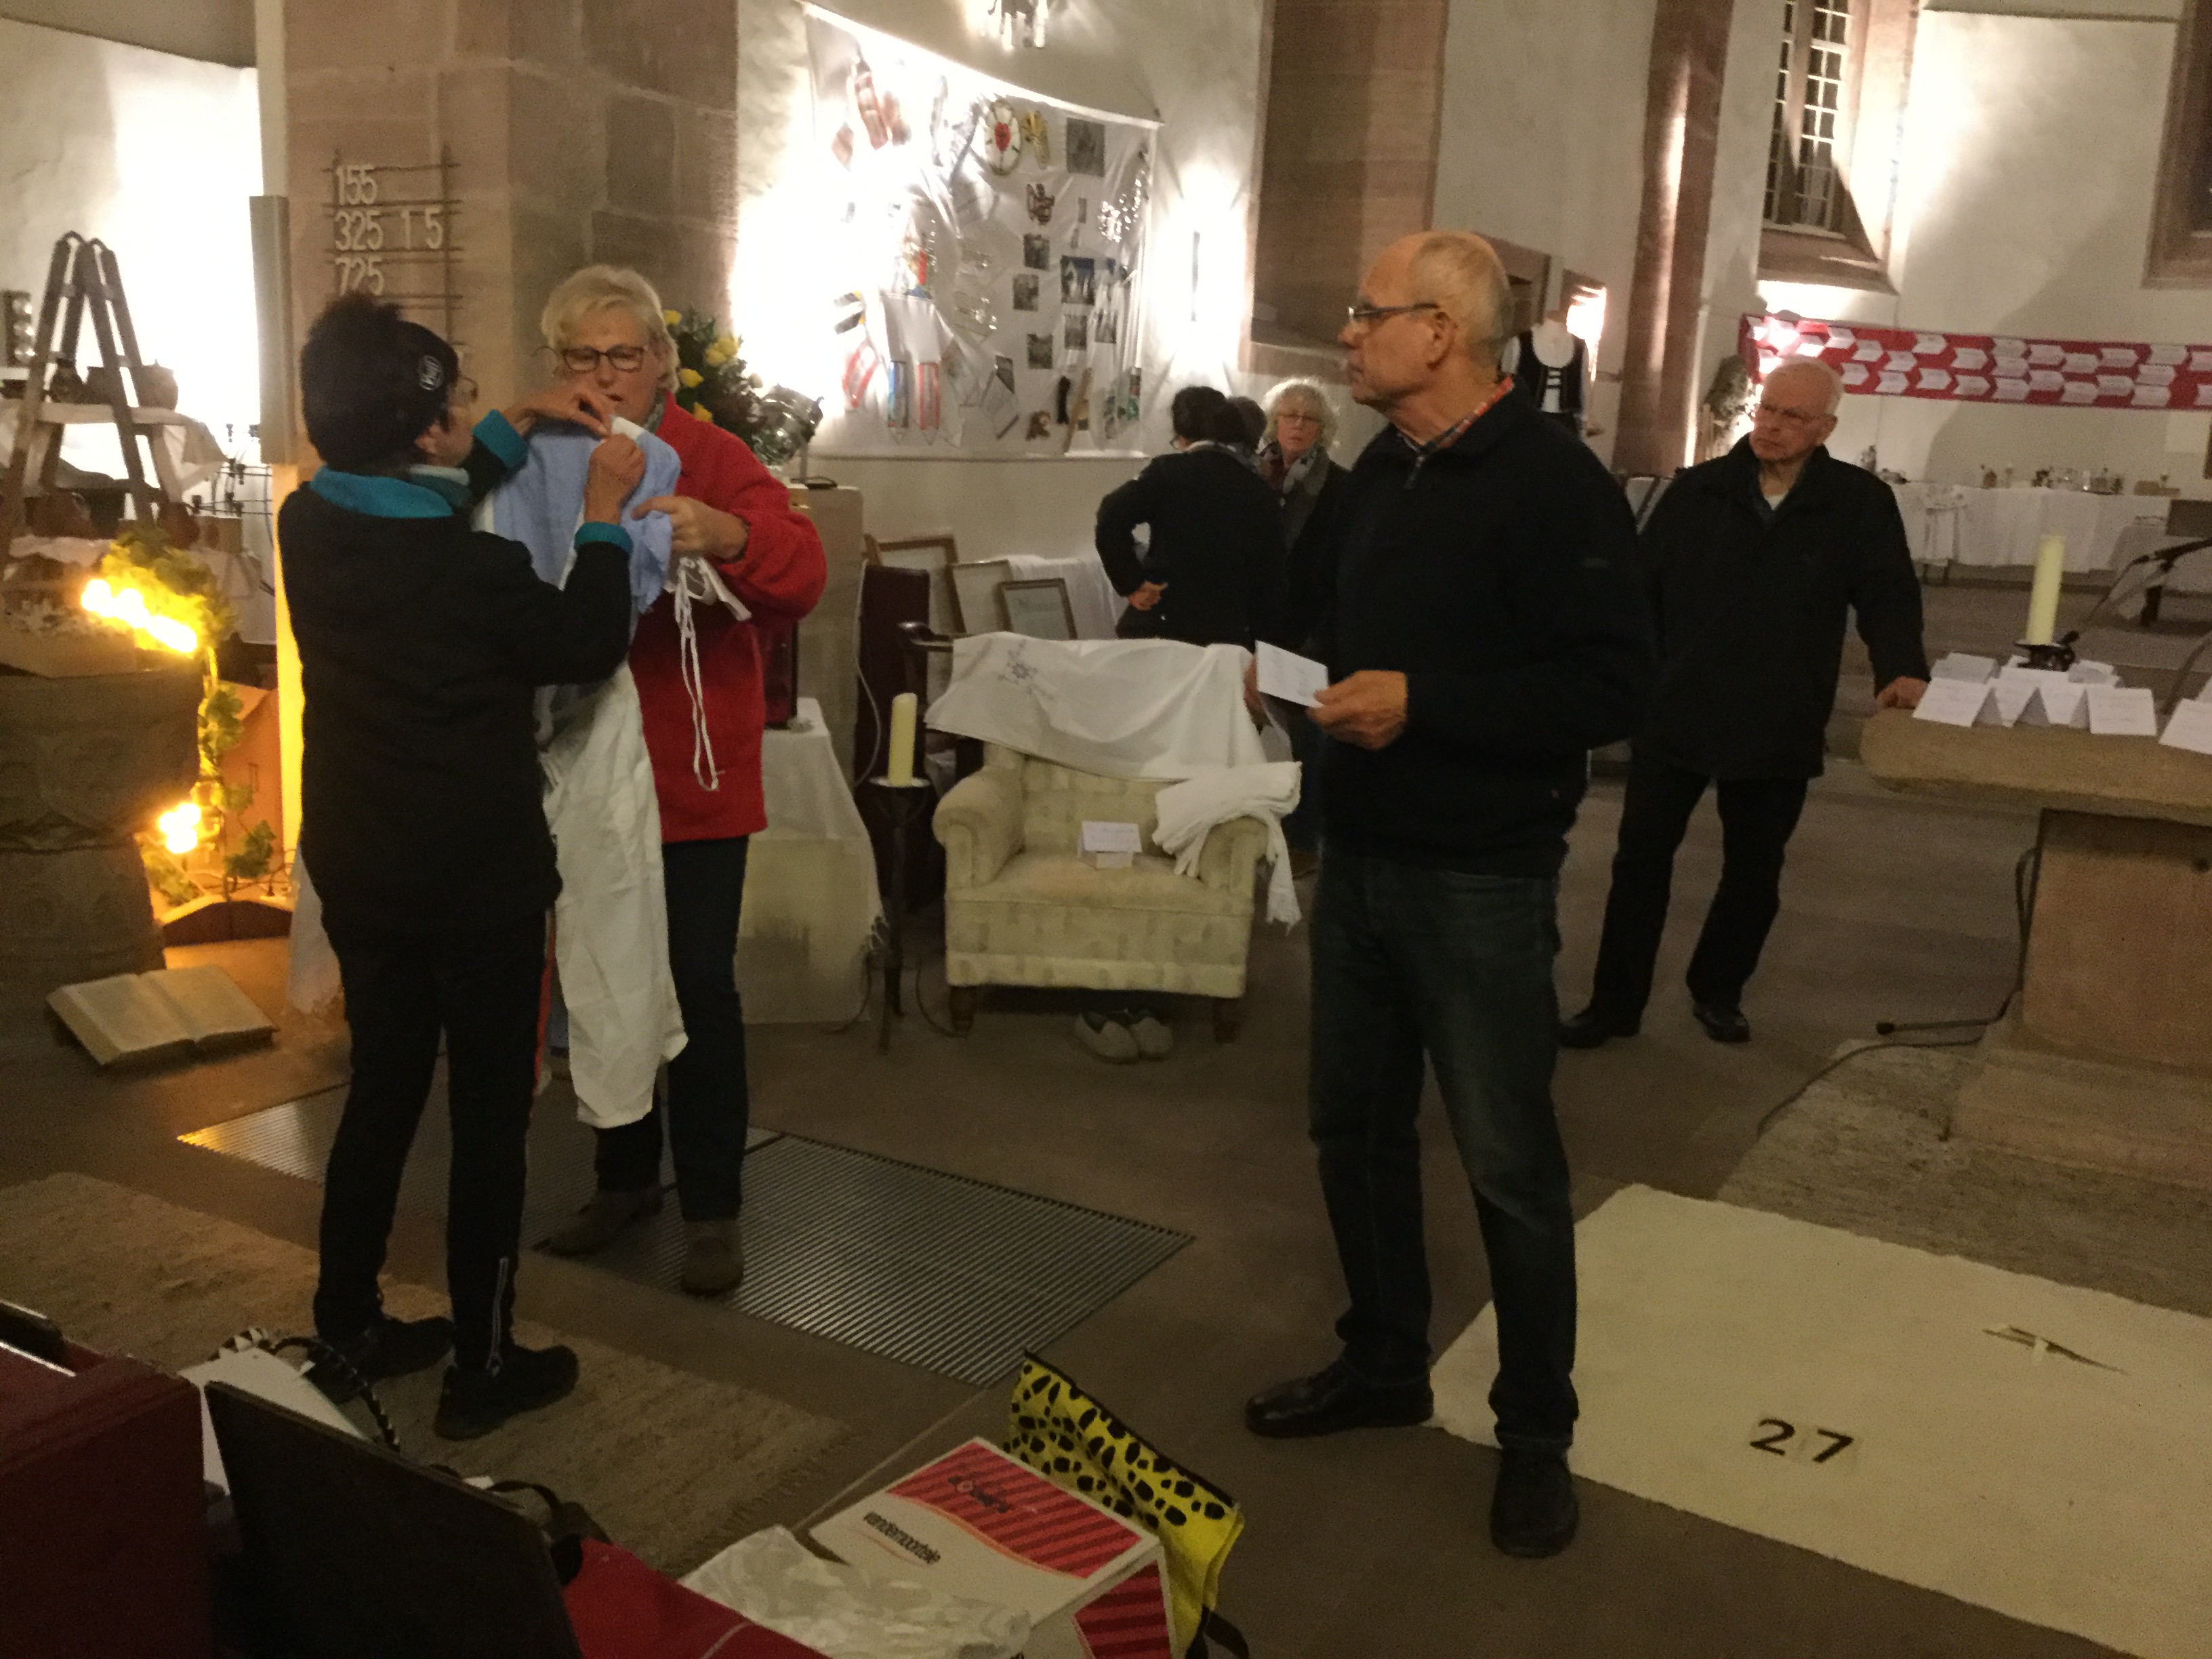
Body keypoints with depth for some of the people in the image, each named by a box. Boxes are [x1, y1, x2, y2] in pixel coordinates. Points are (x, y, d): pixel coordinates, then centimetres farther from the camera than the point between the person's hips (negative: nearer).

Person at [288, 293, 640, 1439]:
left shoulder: (310, 524, -3)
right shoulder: (472, 570, -24)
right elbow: (589, 646, -7)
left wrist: (521, 427, 17)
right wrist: (604, 515, -1)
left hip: (356, 867, 7)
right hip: (478, 877, -7)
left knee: (382, 1088, 20)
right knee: (491, 1111, 6)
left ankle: (349, 1331, 31)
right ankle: (483, 1367, 16)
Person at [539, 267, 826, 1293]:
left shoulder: (710, 458, -5)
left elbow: (802, 576, -19)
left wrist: (726, 533, -38)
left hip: (693, 771, -4)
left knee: (699, 987, -2)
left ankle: (713, 1207, 13)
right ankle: (626, 1177, 33)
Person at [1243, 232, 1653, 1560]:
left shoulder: (1551, 481, -15)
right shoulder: (1381, 475, 11)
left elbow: (1612, 689, -21)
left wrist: (1423, 701, -25)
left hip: (1480, 879, -8)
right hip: (1360, 857, 8)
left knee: (1509, 1164, 4)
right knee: (1356, 1125, 17)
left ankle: (1538, 1432, 22)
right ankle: (1383, 1364, 36)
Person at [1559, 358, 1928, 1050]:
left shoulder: (1859, 503, -1)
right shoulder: (1697, 491, 1)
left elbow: (1888, 593, -3)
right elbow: (1641, 588, 1)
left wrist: (1901, 669, -21)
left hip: (1778, 728, 0)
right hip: (1674, 712, 0)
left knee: (1754, 874, 13)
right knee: (1642, 859, 3)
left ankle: (1717, 991, 33)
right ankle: (1616, 1002, 14)